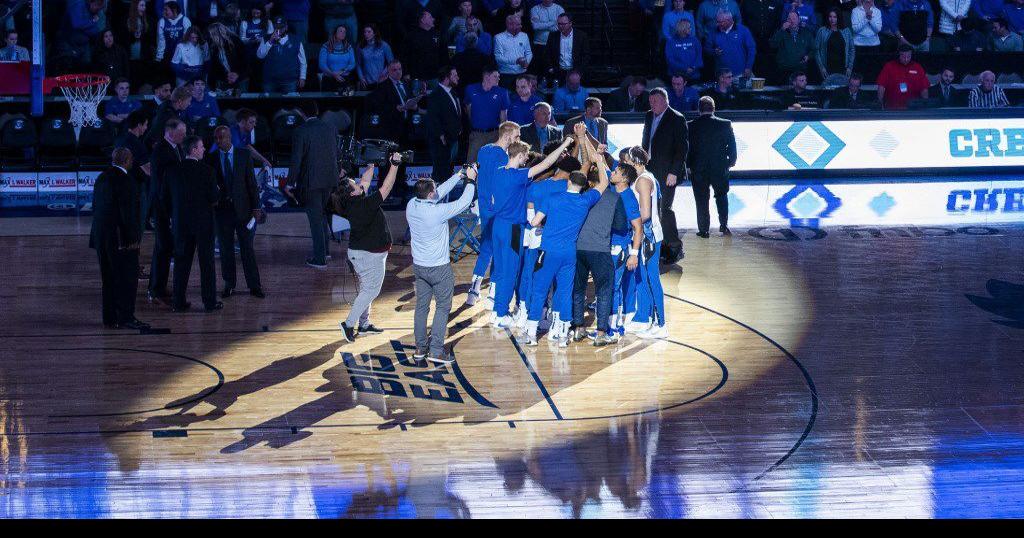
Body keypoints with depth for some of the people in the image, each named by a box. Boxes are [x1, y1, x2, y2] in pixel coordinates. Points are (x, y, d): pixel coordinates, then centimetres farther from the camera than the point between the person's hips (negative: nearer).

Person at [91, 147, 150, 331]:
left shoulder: (101, 178, 10)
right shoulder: (125, 181, -15)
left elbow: (96, 208, 14)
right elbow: (128, 212, -18)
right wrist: (133, 237, -13)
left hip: (101, 237, 8)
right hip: (120, 238, -8)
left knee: (109, 279, 12)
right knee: (127, 278, -2)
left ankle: (110, 318, 14)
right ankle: (126, 317, -3)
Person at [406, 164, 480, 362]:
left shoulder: (412, 206, -6)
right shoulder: (436, 212, -26)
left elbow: (440, 193, 6)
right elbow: (463, 203, -16)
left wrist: (458, 176, 9)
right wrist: (470, 181, -3)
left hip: (419, 266, 7)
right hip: (439, 268, -6)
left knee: (421, 306, 15)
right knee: (443, 307, 4)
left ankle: (420, 348, 20)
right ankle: (436, 351, 2)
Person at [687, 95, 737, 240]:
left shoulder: (691, 126, -9)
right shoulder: (726, 124, -7)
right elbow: (732, 146, -1)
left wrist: (688, 164, 9)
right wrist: (731, 161, 15)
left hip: (698, 169, -1)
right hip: (720, 168, 1)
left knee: (702, 200, 8)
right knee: (721, 196, 20)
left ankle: (703, 229, 9)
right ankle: (724, 225, 14)